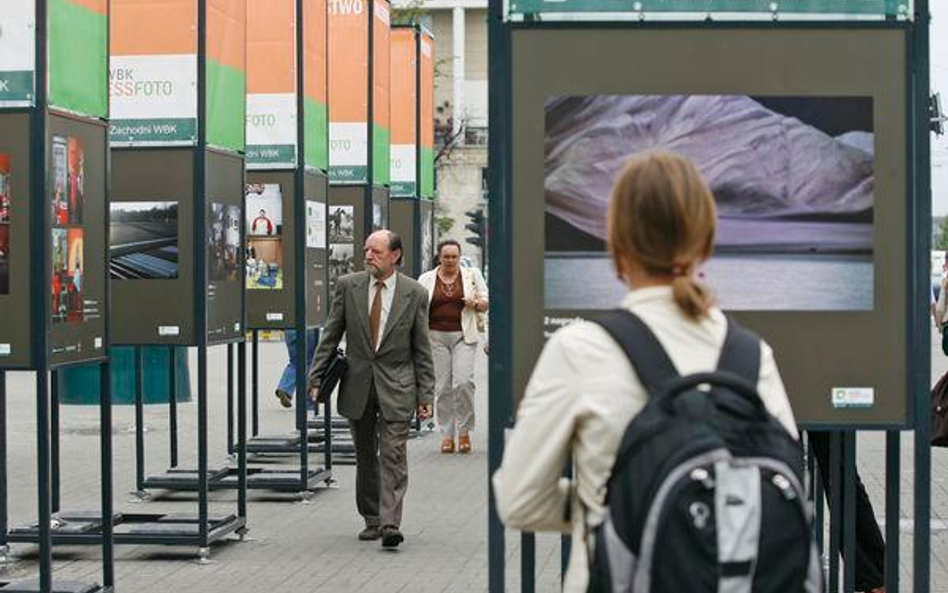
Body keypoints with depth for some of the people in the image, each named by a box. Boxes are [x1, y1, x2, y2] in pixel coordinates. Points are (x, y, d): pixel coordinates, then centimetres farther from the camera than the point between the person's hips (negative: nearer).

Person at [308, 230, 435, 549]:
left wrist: (425, 395, -2)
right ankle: (372, 520, 21)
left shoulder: (415, 294, -1)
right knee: (365, 456, 10)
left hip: (396, 387, -2)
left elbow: (422, 351, 2)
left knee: (393, 455, -10)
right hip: (357, 384, 2)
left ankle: (390, 524, -13)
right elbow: (330, 336, 6)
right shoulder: (347, 286, 3)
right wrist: (316, 378, 0)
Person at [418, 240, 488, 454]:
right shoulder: (426, 279, 9)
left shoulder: (472, 275, 9)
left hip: (464, 336, -1)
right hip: (436, 336, 1)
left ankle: (464, 430, 1)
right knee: (442, 386, 0)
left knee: (463, 381, -15)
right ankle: (446, 434, 9)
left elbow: (486, 302, 12)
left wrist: (476, 303, -10)